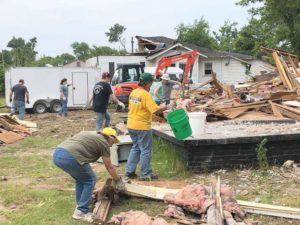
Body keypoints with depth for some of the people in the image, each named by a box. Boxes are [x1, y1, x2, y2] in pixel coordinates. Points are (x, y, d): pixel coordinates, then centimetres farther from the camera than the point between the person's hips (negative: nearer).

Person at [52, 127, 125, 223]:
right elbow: (109, 167, 15)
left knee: (80, 178, 27)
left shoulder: (91, 135, 30)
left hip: (57, 154, 8)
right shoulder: (103, 142, 8)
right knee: (90, 180, 12)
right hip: (69, 157, -8)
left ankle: (80, 207, 31)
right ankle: (81, 212, 13)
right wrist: (118, 181, 30)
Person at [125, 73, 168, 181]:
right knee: (145, 150, 4)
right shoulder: (145, 94, -17)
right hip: (142, 126, -8)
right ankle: (146, 174, 11)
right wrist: (163, 108, -3)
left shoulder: (133, 92, 7)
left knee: (135, 148, 20)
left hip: (131, 125, 8)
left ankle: (129, 171, 21)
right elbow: (155, 110, -23)